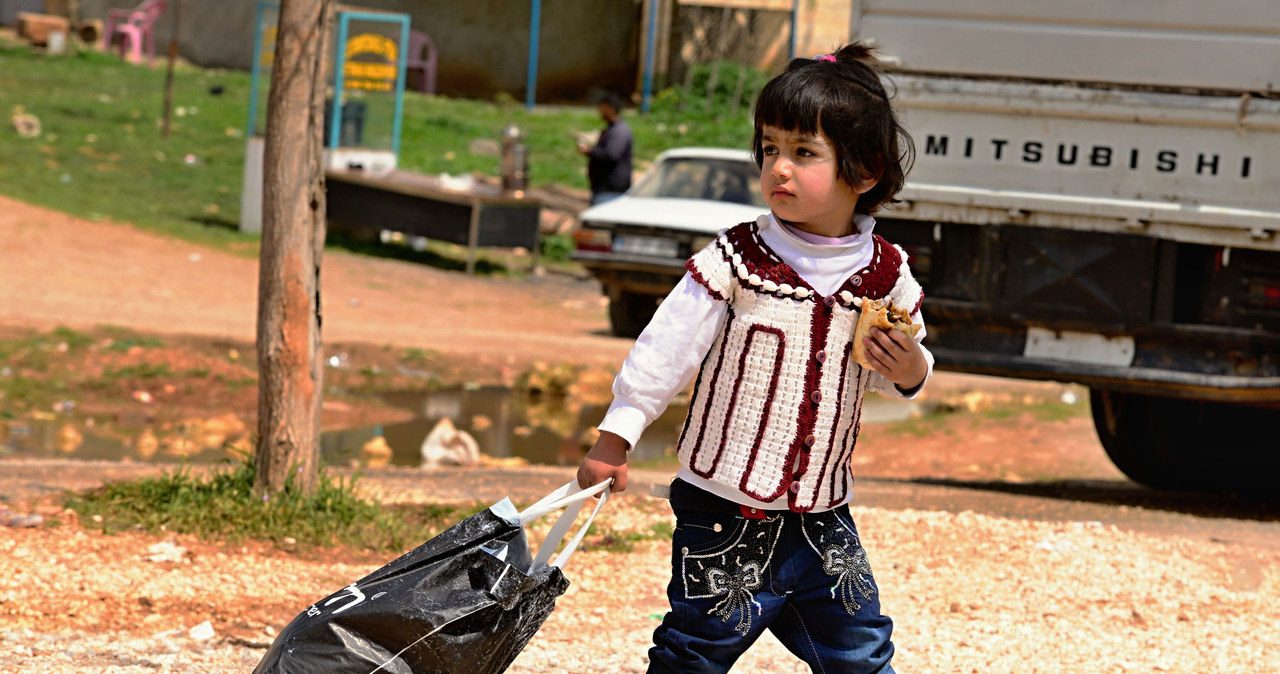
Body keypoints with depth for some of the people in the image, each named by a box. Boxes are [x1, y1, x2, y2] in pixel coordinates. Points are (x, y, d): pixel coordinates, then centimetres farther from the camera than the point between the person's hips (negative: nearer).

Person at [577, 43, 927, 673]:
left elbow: (905, 369, 14)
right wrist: (614, 439, -9)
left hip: (821, 519, 3)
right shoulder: (737, 259, -11)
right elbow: (666, 348, -9)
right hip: (725, 513, -3)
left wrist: (910, 372, -10)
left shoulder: (887, 274, 0)